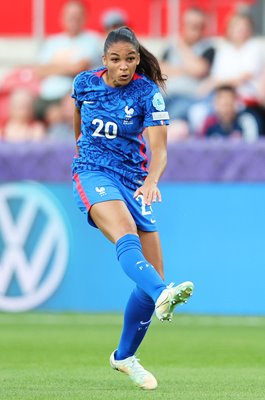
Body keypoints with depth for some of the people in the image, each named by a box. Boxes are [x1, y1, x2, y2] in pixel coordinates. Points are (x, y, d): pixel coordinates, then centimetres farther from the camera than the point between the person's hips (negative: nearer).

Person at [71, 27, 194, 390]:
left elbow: (159, 149, -19)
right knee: (126, 235, -34)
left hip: (134, 180, 2)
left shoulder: (148, 94, -8)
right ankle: (163, 295, -65)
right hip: (93, 174, -2)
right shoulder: (85, 83, -1)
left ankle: (125, 356, 21)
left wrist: (151, 181, -38)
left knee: (152, 277, 0)